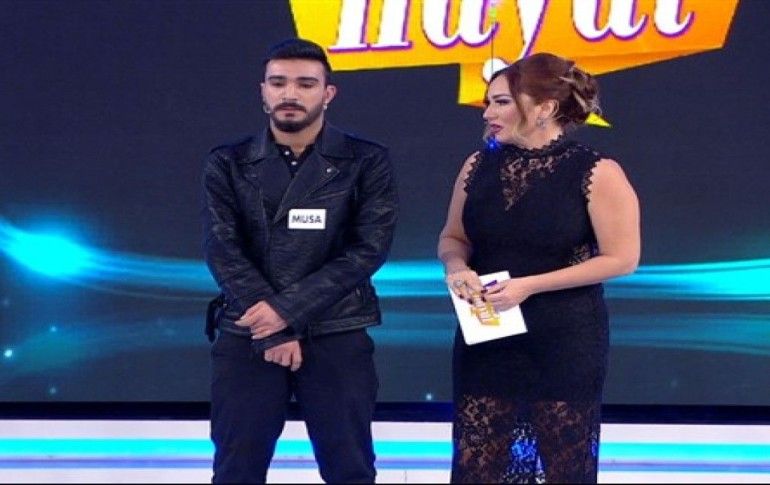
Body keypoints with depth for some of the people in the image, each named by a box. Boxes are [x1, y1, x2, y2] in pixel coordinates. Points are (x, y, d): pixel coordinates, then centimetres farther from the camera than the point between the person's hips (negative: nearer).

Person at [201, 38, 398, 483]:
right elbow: (224, 252, -4)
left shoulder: (366, 162, 1)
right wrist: (275, 332, -14)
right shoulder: (228, 165, 5)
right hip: (248, 336, 1)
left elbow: (368, 249, -8)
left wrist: (287, 309, -15)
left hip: (337, 337, -1)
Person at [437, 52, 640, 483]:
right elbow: (453, 237, 14)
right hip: (486, 341, 4)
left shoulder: (597, 173, -11)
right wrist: (457, 267, -11)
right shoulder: (479, 166, 3)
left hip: (565, 345, -4)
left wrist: (529, 285, -18)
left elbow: (621, 258, -13)